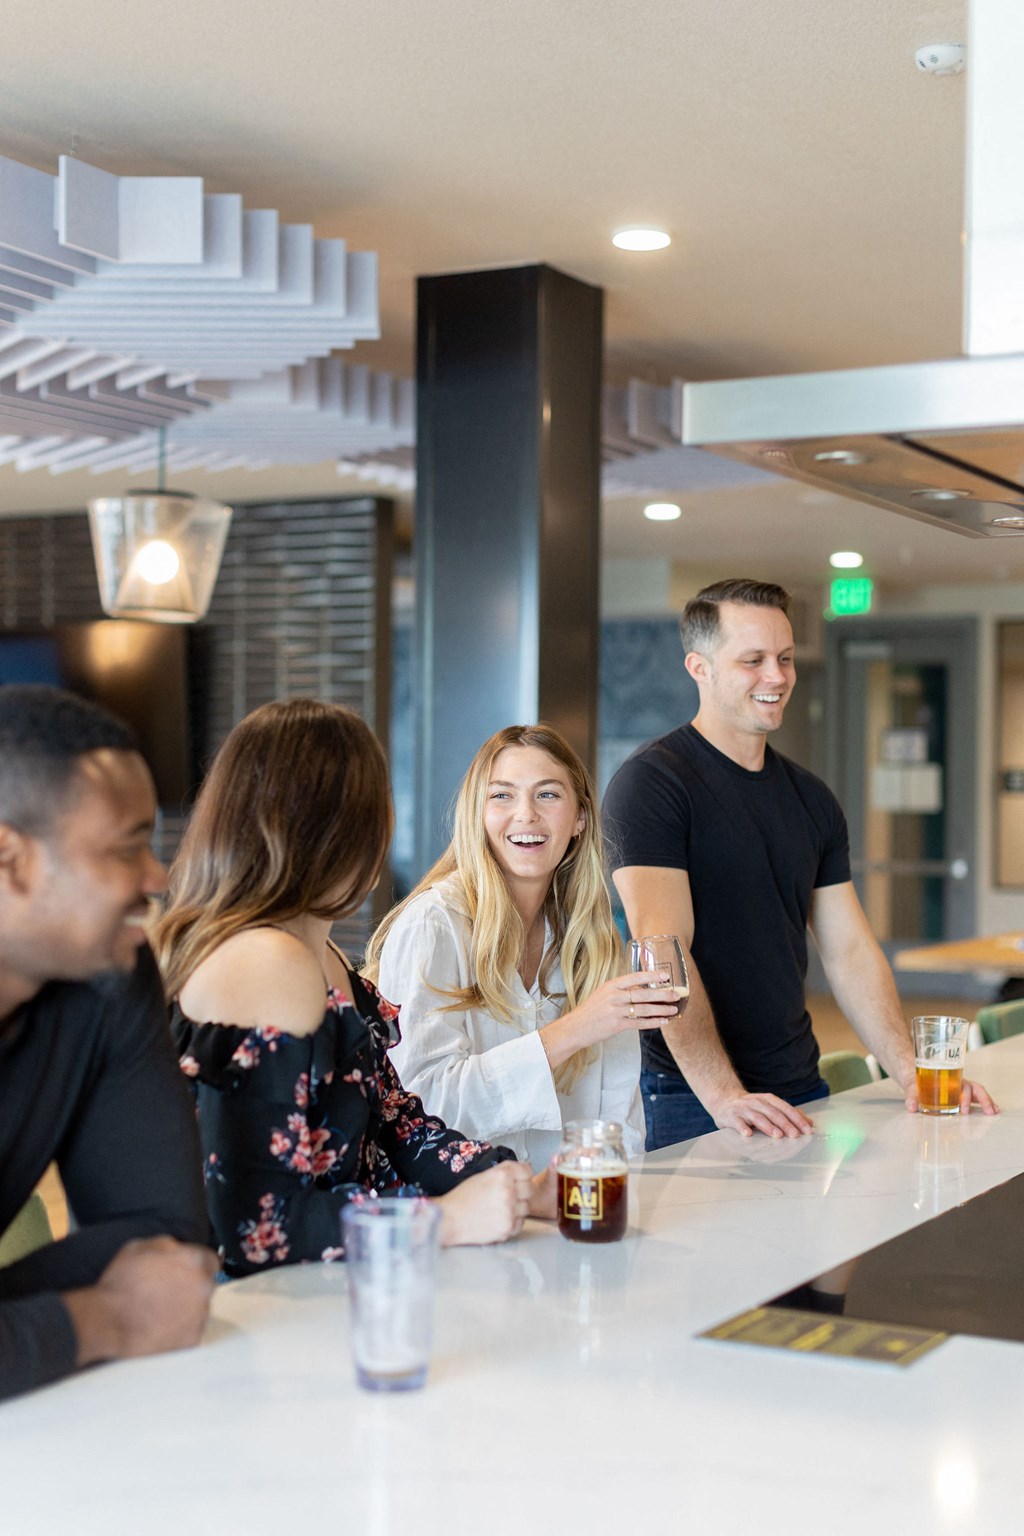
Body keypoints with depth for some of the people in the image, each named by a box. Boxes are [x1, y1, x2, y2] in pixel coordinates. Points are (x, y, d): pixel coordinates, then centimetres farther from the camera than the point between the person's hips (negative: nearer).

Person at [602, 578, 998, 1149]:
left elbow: (851, 950, 10)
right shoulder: (650, 783, -11)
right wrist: (724, 1096, -28)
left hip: (799, 1091, 6)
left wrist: (912, 1072, -2)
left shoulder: (811, 798, 12)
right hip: (690, 1102, -6)